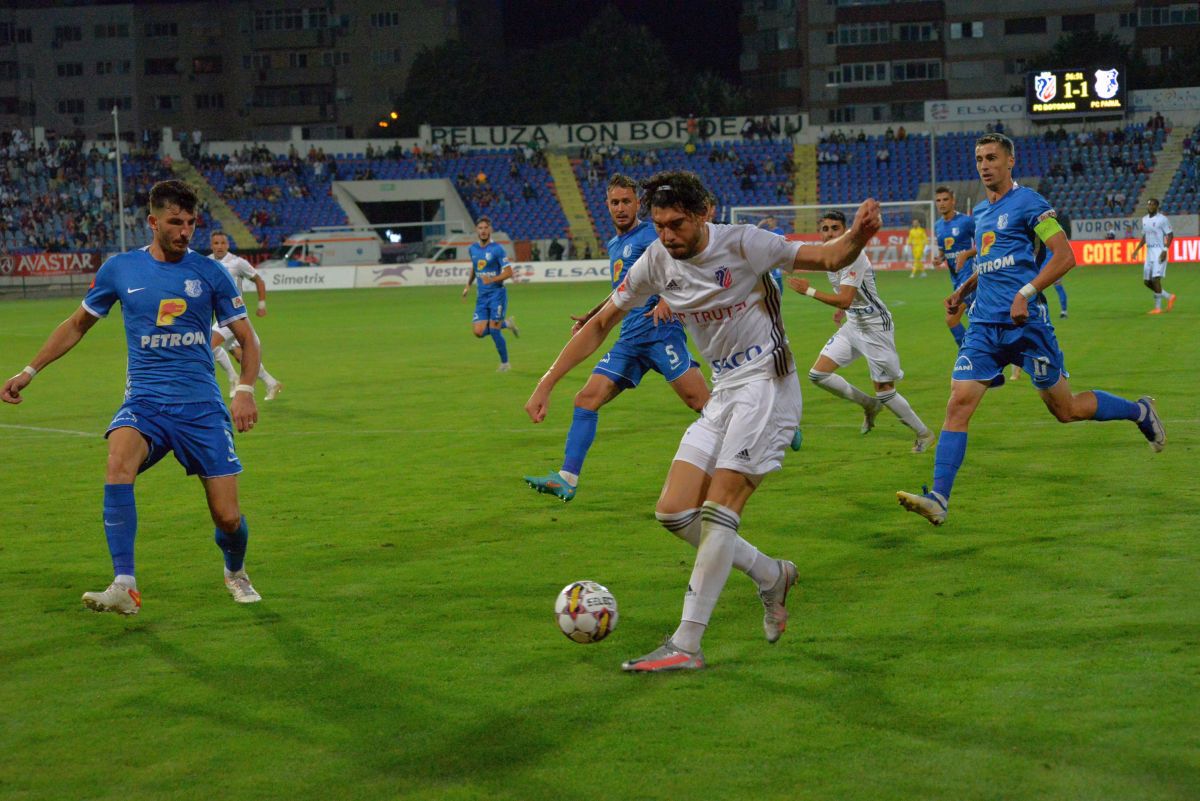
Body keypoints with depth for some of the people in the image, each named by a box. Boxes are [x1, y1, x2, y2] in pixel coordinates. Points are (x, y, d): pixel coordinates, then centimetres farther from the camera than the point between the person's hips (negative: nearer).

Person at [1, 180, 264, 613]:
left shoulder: (209, 273, 2)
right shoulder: (119, 269, 4)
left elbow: (246, 338, 8)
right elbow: (77, 324, 18)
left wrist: (245, 390, -10)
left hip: (201, 405, 0)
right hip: (144, 401, 0)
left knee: (228, 517, -3)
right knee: (119, 460, -33)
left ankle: (235, 572, 33)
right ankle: (124, 587, -33)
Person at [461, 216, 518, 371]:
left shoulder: (497, 249, -10)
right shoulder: (472, 249, 9)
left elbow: (509, 272, -12)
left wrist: (492, 279, -25)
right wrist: (468, 285, 20)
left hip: (497, 293, -6)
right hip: (481, 295, 6)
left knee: (493, 330, -10)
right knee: (478, 332, -6)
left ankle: (505, 363, 9)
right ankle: (506, 324, 21)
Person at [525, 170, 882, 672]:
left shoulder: (742, 244, -13)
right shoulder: (657, 262, 2)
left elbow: (829, 258, -8)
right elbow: (601, 324, 11)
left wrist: (858, 234, -32)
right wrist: (546, 384, 6)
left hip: (766, 383, -7)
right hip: (724, 391, 7)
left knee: (719, 509, -17)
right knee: (674, 512, -2)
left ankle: (685, 646, -16)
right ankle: (771, 577, 18)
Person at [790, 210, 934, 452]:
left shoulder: (853, 255, -23)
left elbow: (845, 300, -30)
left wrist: (809, 291, -28)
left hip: (876, 326, -8)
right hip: (852, 325, 8)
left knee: (885, 391, -3)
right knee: (818, 374, -2)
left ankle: (924, 434, 17)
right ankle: (869, 404, 17)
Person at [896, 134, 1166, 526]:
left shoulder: (1027, 202, -6)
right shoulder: (980, 211, 17)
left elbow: (1065, 255, -12)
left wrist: (1026, 293, -21)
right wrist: (963, 290, 14)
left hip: (1025, 322, -6)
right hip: (985, 324, 6)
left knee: (1066, 410, 6)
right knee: (958, 404, -10)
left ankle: (1140, 411, 31)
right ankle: (938, 498, -14)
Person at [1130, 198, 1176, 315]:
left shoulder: (1162, 219, -8)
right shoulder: (1144, 219, 13)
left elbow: (1170, 235, -9)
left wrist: (1165, 250, -19)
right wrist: (1136, 250, 12)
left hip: (1159, 251, -8)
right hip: (1149, 251, 8)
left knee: (1156, 279, -15)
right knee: (1147, 281, 7)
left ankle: (1158, 307, -8)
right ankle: (1169, 297, 22)